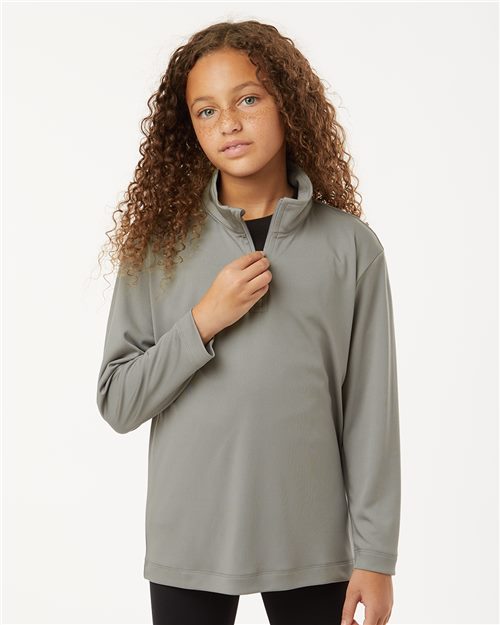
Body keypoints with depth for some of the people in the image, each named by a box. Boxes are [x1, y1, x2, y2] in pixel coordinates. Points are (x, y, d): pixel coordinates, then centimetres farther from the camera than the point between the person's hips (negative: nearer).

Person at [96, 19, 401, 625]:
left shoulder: (351, 246, -4)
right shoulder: (160, 243, -2)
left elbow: (371, 413, -3)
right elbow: (116, 402, -3)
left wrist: (375, 557, -3)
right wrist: (205, 320, -15)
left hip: (314, 545, 0)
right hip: (188, 545, 1)